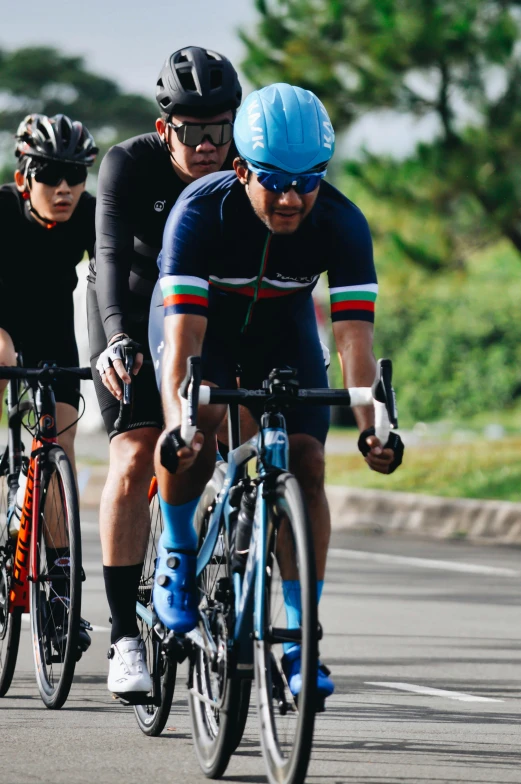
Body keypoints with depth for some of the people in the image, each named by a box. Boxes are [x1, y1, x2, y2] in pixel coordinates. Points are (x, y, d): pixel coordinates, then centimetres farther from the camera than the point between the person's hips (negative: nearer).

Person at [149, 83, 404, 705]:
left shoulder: (342, 224, -30)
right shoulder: (201, 211, -35)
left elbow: (354, 334, -35)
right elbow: (182, 335, -42)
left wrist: (371, 428, -50)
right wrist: (177, 422, -57)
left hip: (281, 325, 2)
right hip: (199, 315, -2)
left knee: (305, 464, -13)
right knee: (198, 430, -30)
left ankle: (300, 641, -5)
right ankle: (177, 552, -2)